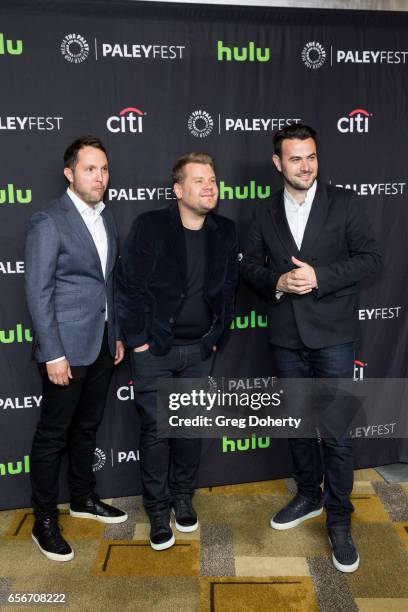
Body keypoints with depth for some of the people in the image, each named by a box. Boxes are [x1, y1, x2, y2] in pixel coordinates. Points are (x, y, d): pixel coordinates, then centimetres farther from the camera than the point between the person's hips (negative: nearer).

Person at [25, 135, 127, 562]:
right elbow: (38, 293, -14)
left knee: (87, 426, 19)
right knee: (53, 434, 6)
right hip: (66, 347, -7)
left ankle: (83, 499, 37)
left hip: (102, 344, 7)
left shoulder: (106, 218, 10)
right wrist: (53, 354, -16)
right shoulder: (48, 222, -12)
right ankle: (44, 520, 21)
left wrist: (117, 335, 14)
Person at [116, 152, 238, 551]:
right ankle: (157, 508, 23)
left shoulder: (225, 232, 1)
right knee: (156, 428, 5)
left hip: (200, 349, 4)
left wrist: (216, 336, 6)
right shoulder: (149, 226, -11)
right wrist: (137, 339, -10)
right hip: (154, 348, -3)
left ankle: (183, 496, 34)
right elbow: (128, 286, -10)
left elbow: (228, 290, 8)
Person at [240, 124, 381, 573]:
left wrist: (320, 276, -18)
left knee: (337, 430, 0)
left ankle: (338, 520, 17)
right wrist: (277, 281, -11)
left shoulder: (343, 203, -2)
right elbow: (249, 264, 9)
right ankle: (308, 496, 37)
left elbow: (369, 257, -5)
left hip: (331, 334, -3)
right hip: (286, 336, 4)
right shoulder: (267, 214, 8)